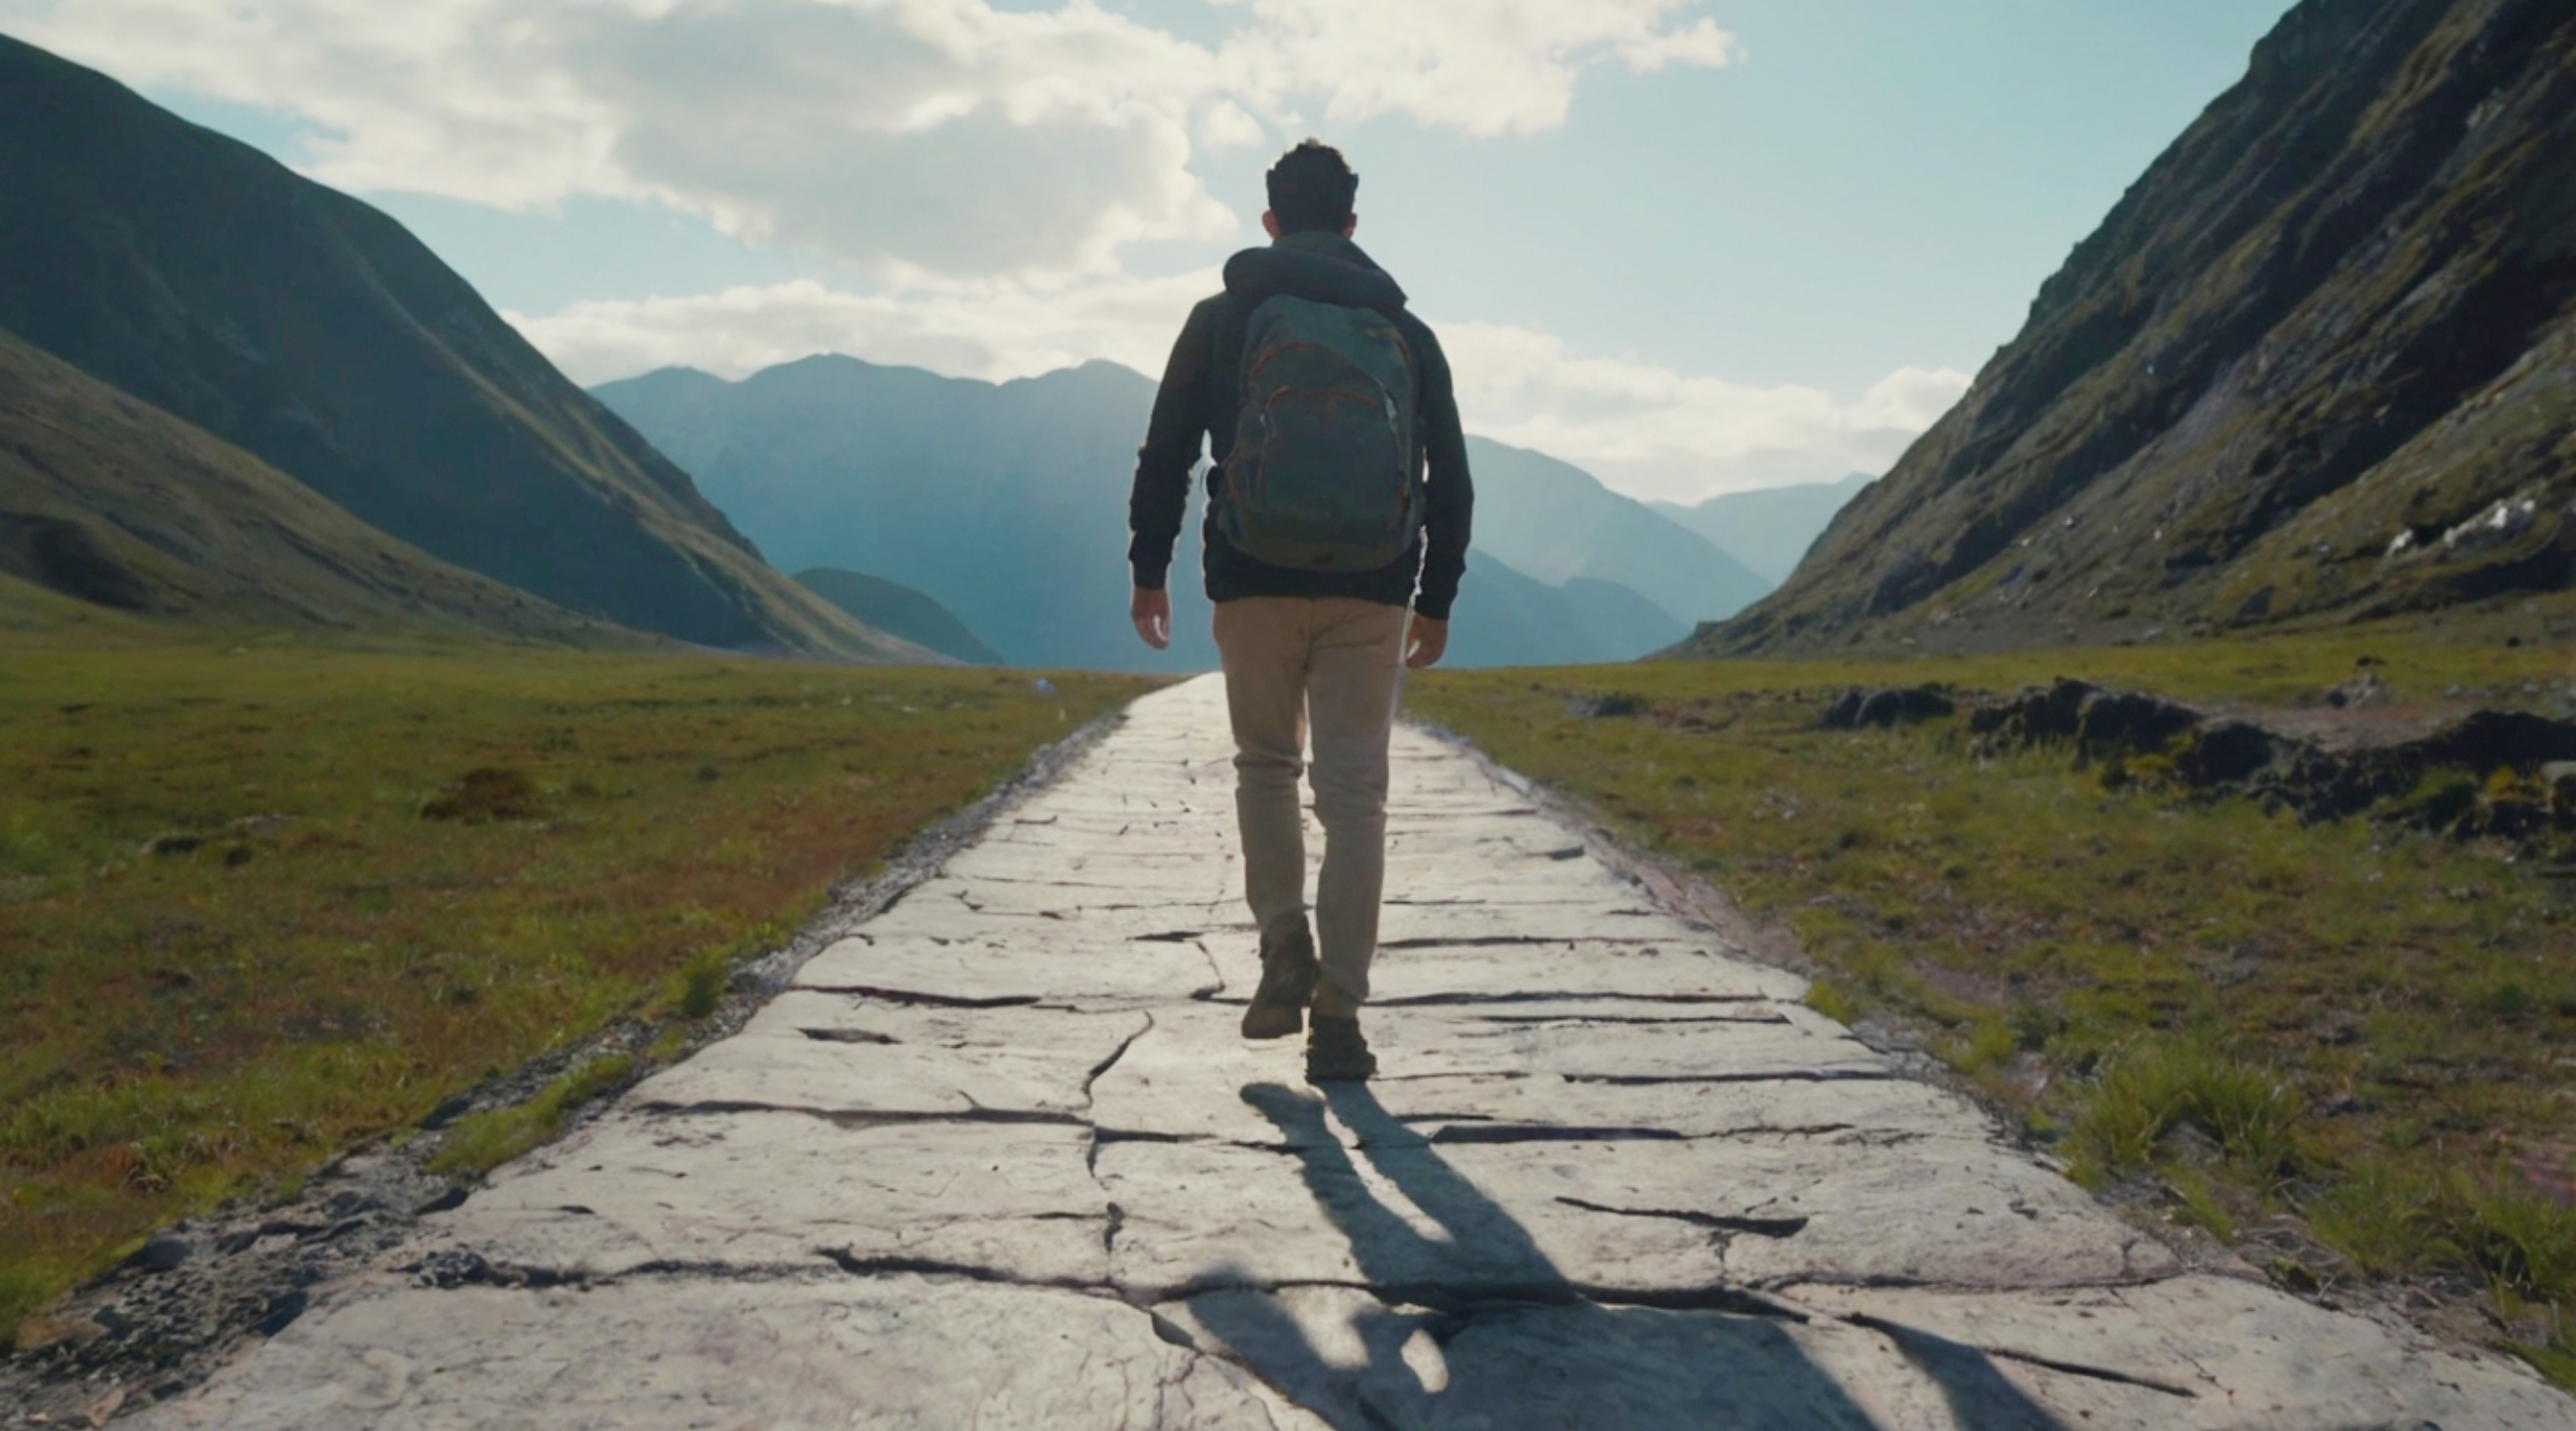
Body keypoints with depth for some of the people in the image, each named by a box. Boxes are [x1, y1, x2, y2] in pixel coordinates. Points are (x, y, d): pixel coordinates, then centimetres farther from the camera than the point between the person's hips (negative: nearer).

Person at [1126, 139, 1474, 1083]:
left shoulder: (1222, 318, 6)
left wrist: (1148, 568, 12)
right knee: (1354, 794, 2)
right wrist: (1437, 598, 17)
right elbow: (1451, 482, 9)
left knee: (1265, 763, 19)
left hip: (1254, 584, 0)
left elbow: (1165, 456, 3)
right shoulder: (1405, 330, 10)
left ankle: (1286, 950, 7)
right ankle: (1339, 1016, 0)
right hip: (1372, 594, 1)